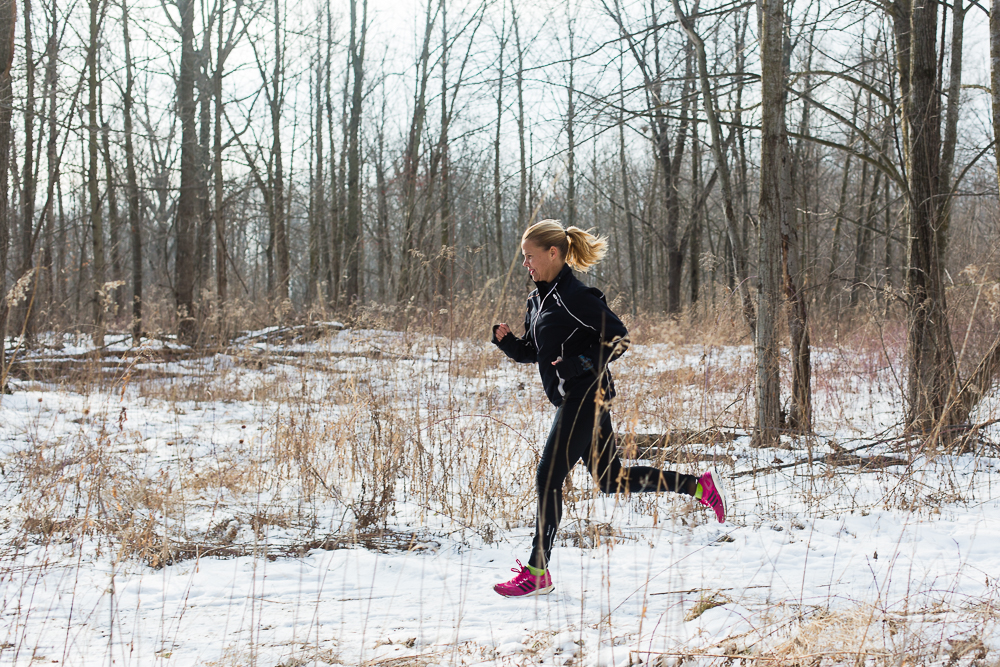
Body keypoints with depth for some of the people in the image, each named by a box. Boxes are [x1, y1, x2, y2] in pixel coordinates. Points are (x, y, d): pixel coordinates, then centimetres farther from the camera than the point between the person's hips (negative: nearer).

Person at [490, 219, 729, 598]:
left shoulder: (574, 297, -15)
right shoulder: (538, 300, 12)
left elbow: (619, 339, -15)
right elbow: (530, 353, 18)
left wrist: (580, 364, -22)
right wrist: (505, 340, 0)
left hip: (584, 398, -10)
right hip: (573, 400, 10)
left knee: (548, 479, -8)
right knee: (609, 479, 16)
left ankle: (538, 573, -2)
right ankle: (699, 486, 23)